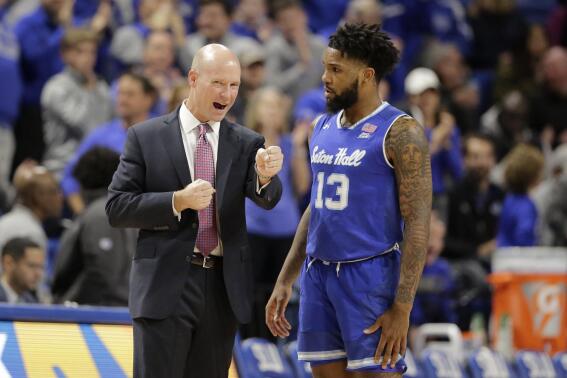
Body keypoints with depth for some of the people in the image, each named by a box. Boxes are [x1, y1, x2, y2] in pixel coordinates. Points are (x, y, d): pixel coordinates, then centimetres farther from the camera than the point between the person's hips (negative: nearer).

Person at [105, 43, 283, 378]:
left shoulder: (247, 143, 7)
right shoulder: (146, 137, 2)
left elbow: (267, 199, -8)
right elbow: (117, 208, -2)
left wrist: (266, 175, -32)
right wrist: (178, 201, -16)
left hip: (222, 288, 3)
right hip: (165, 286, -3)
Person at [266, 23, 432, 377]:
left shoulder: (399, 132, -10)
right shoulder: (323, 128, 13)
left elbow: (418, 224, -13)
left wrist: (402, 307, -19)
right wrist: (284, 282, 18)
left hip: (370, 276, -7)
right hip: (318, 274, 7)